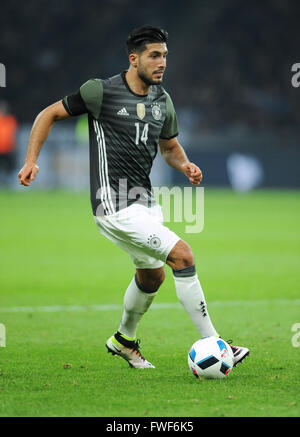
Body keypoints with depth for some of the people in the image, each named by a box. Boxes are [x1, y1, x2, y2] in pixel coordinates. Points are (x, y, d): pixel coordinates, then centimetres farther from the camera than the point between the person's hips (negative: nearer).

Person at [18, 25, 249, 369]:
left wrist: (184, 165, 0)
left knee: (152, 274, 23)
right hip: (115, 205, -9)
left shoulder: (162, 101, 8)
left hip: (144, 202, 9)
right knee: (183, 256, -17)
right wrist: (31, 160, -9)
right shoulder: (101, 91, -11)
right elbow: (49, 115, 0)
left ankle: (124, 340, 48)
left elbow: (170, 147, 22)